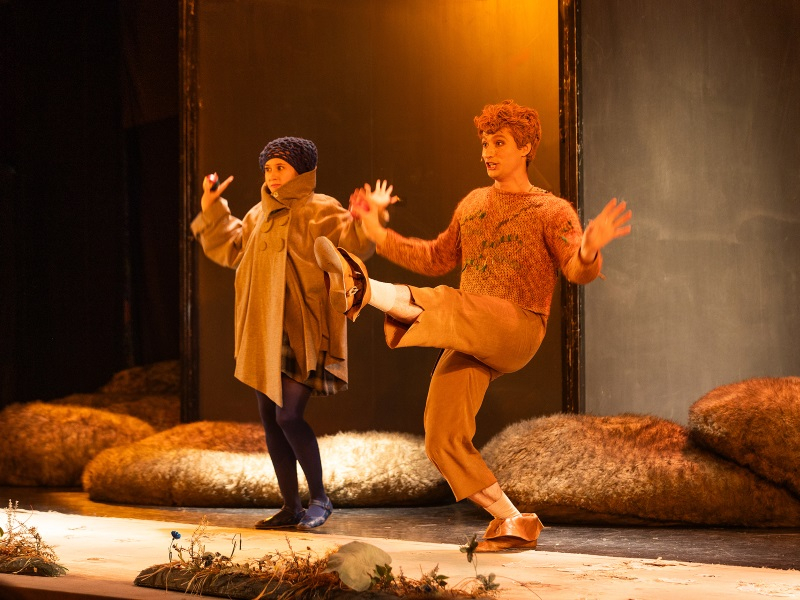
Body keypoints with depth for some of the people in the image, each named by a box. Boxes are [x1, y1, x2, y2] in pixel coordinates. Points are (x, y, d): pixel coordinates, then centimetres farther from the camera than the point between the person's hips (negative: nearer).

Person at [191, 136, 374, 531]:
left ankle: (319, 497, 3)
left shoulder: (320, 212, -7)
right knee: (270, 421, 7)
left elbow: (355, 244, -20)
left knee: (289, 416, -15)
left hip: (301, 334, -7)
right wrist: (211, 208, 22)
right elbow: (230, 250, 27)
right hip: (265, 335, 8)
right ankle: (291, 508, 16)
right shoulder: (259, 215, 14)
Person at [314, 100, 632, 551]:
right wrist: (377, 233, 25)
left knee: (447, 305, -36)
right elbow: (437, 258, 32)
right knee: (444, 441, -2)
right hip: (469, 344, 6)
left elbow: (577, 270, -11)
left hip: (517, 329, -6)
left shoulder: (552, 211, 4)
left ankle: (363, 290, -52)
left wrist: (589, 250, -35)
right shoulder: (473, 204, 22)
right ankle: (513, 523, 6)